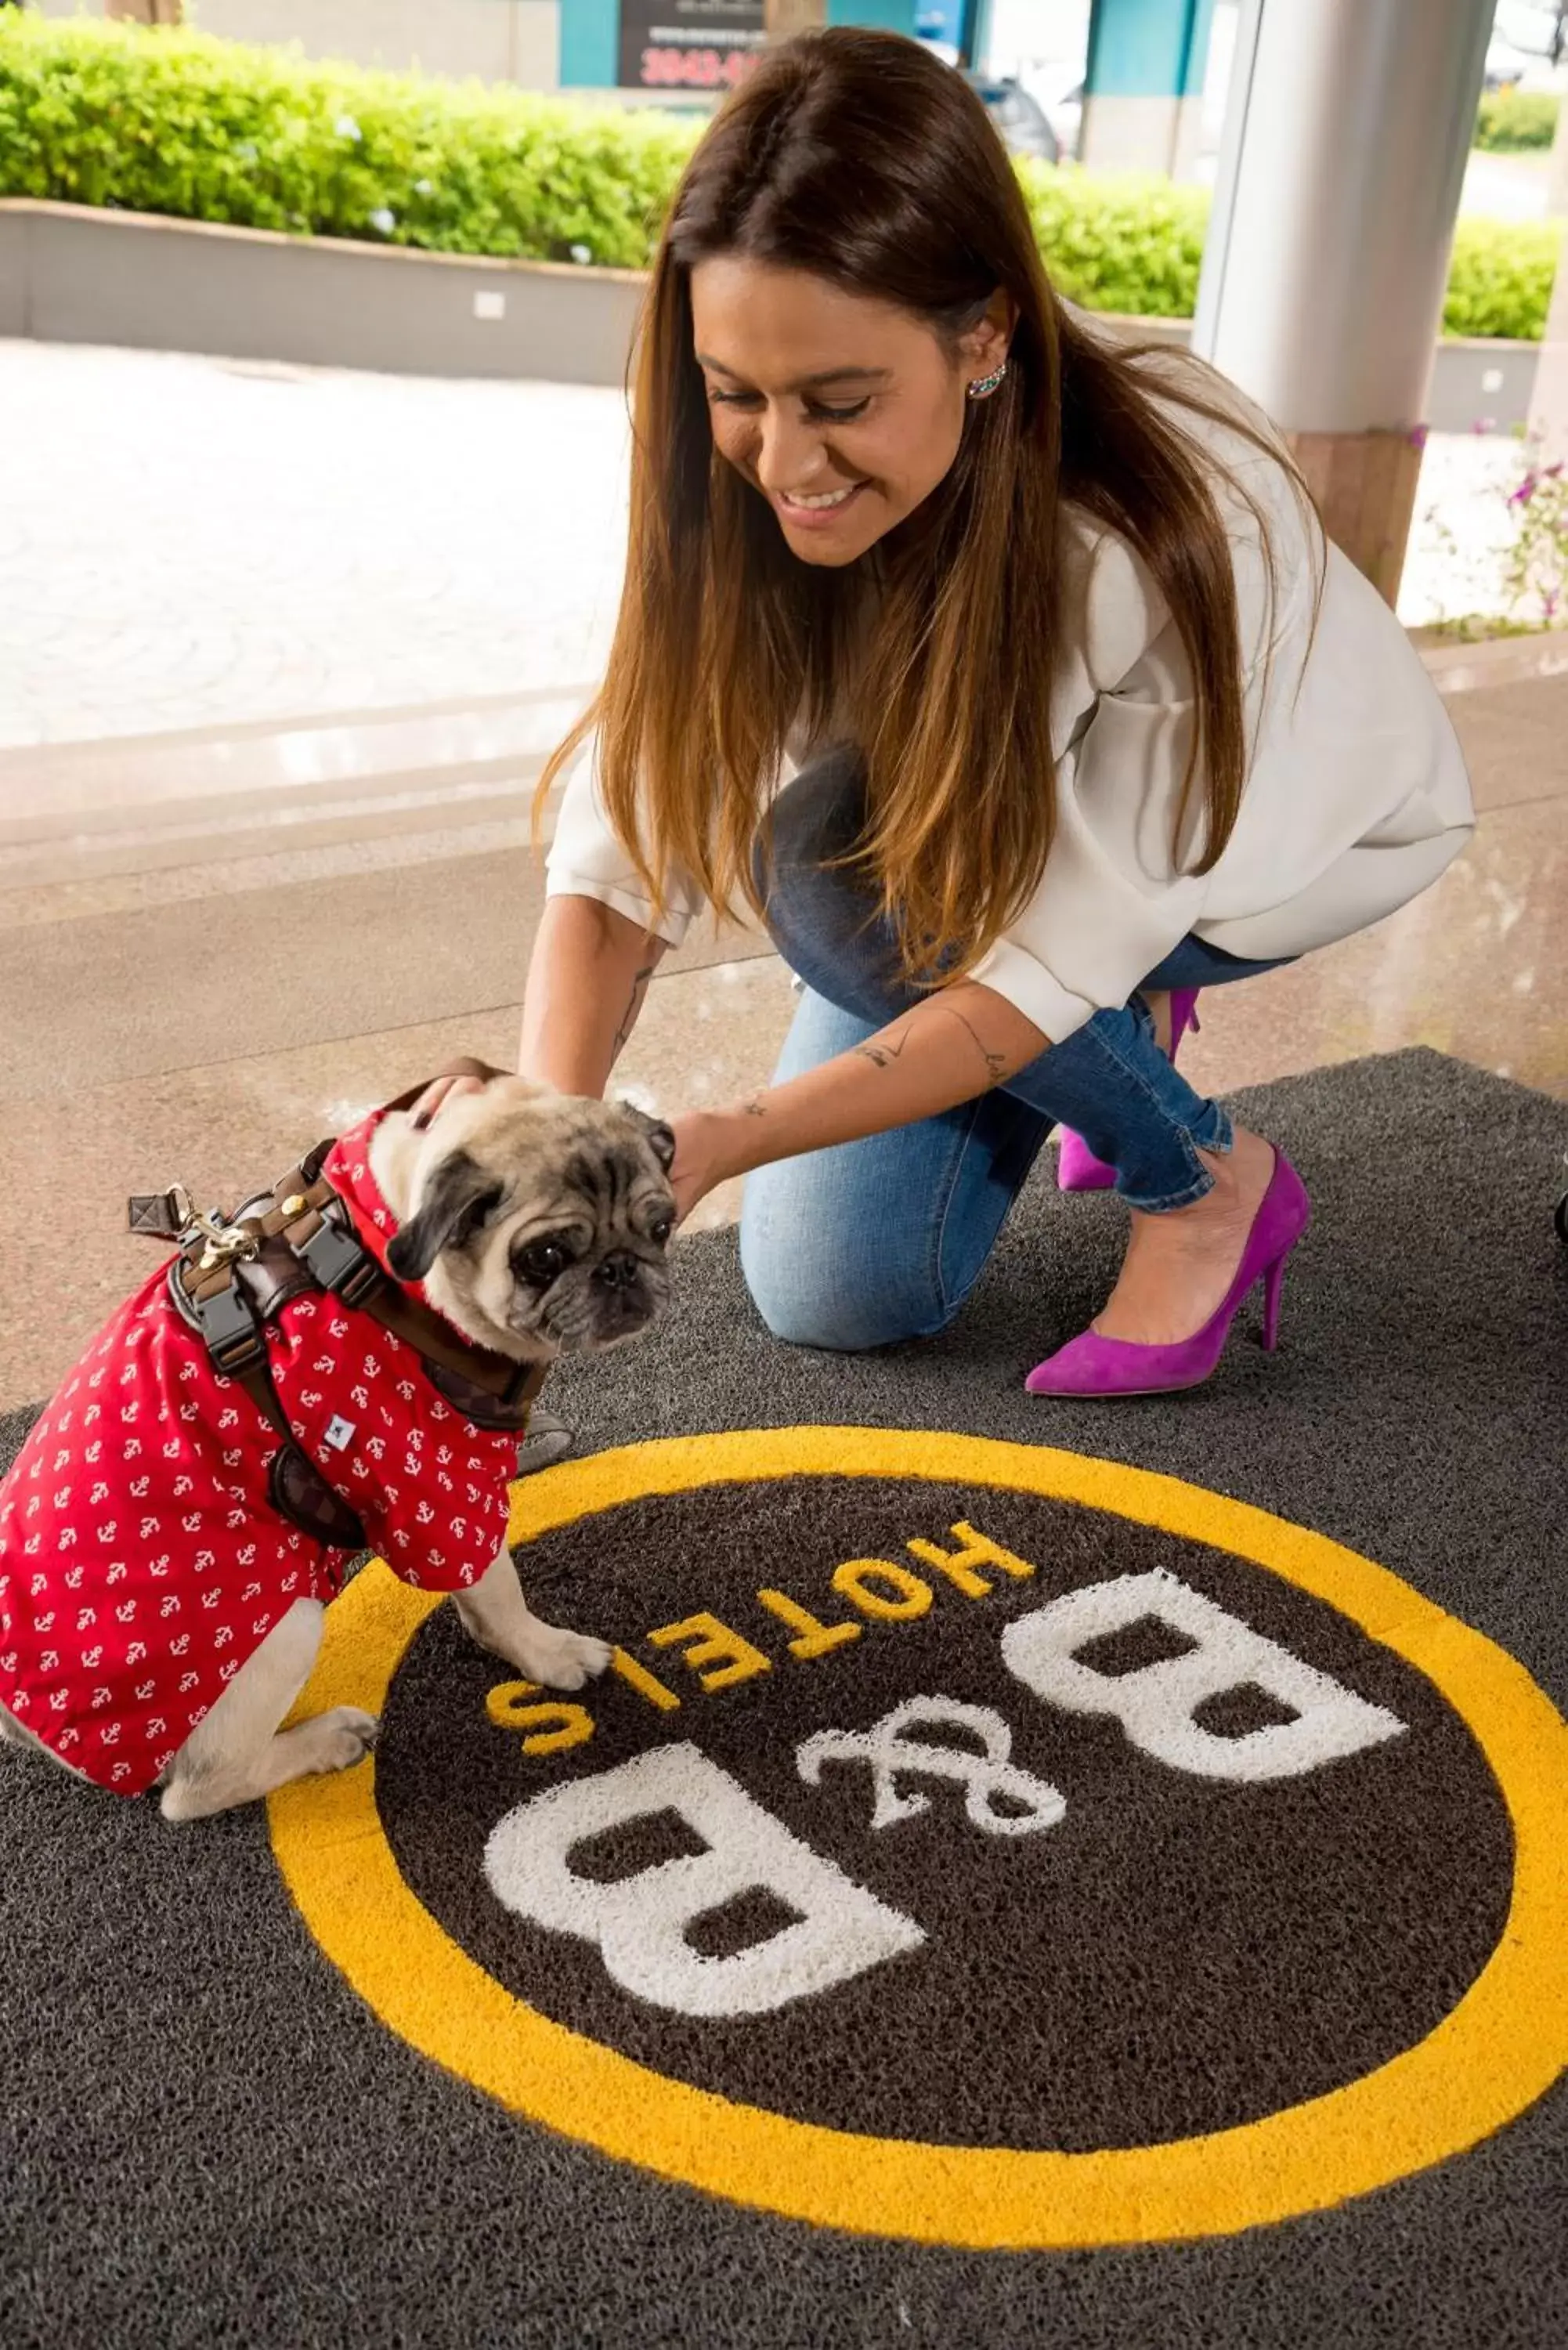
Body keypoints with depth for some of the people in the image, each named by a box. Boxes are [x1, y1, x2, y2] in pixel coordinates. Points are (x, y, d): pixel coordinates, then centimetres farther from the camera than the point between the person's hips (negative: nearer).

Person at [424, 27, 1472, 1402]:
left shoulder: (1173, 536, -39)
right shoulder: (745, 499, -25)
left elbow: (1056, 960, -34)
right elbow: (627, 843, -26)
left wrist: (723, 1141, -43)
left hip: (1298, 838, -4)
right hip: (991, 828, 4)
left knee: (843, 857, -33)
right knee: (833, 1291, -6)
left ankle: (1208, 1178, -9)